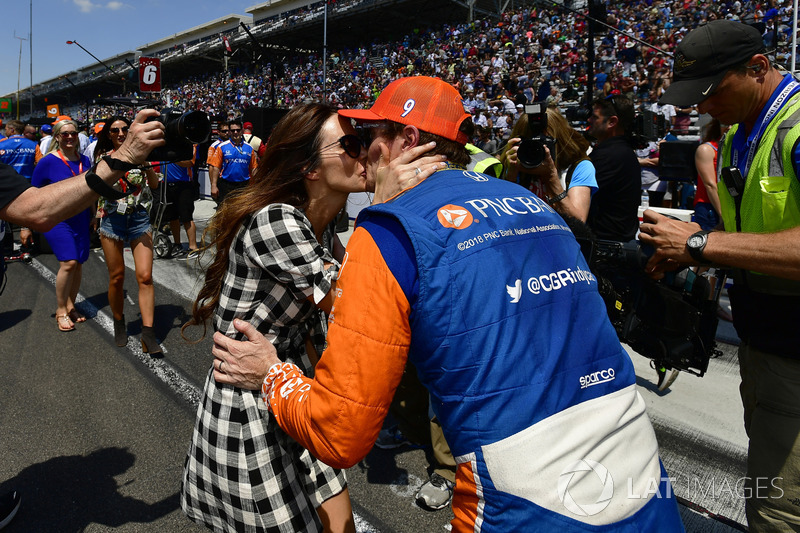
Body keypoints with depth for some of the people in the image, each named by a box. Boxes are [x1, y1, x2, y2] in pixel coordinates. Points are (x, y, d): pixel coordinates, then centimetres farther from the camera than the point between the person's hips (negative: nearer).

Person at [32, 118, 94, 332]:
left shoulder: (84, 160, 7)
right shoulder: (48, 161, -7)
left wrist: (92, 214, 19)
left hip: (81, 220, 5)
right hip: (57, 219, -5)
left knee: (78, 264, 7)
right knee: (69, 262, -14)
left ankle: (70, 306, 23)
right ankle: (61, 310, 1)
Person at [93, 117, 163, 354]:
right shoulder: (103, 156, 7)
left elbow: (154, 183, -3)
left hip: (139, 218, 0)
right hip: (112, 219, 1)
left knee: (145, 276, -10)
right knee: (117, 277, 7)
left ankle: (148, 334, -9)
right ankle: (119, 323, 29)